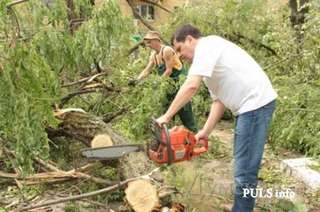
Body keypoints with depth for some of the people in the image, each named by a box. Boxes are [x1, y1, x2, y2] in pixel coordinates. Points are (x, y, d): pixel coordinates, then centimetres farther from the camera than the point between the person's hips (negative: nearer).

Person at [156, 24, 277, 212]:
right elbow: (218, 99, 15)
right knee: (243, 166, 17)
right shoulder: (209, 59, 21)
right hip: (248, 106, 11)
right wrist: (205, 132, 8)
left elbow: (191, 86, -21)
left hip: (256, 103, -11)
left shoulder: (206, 45, -8)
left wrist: (167, 116, -13)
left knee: (245, 171, -6)